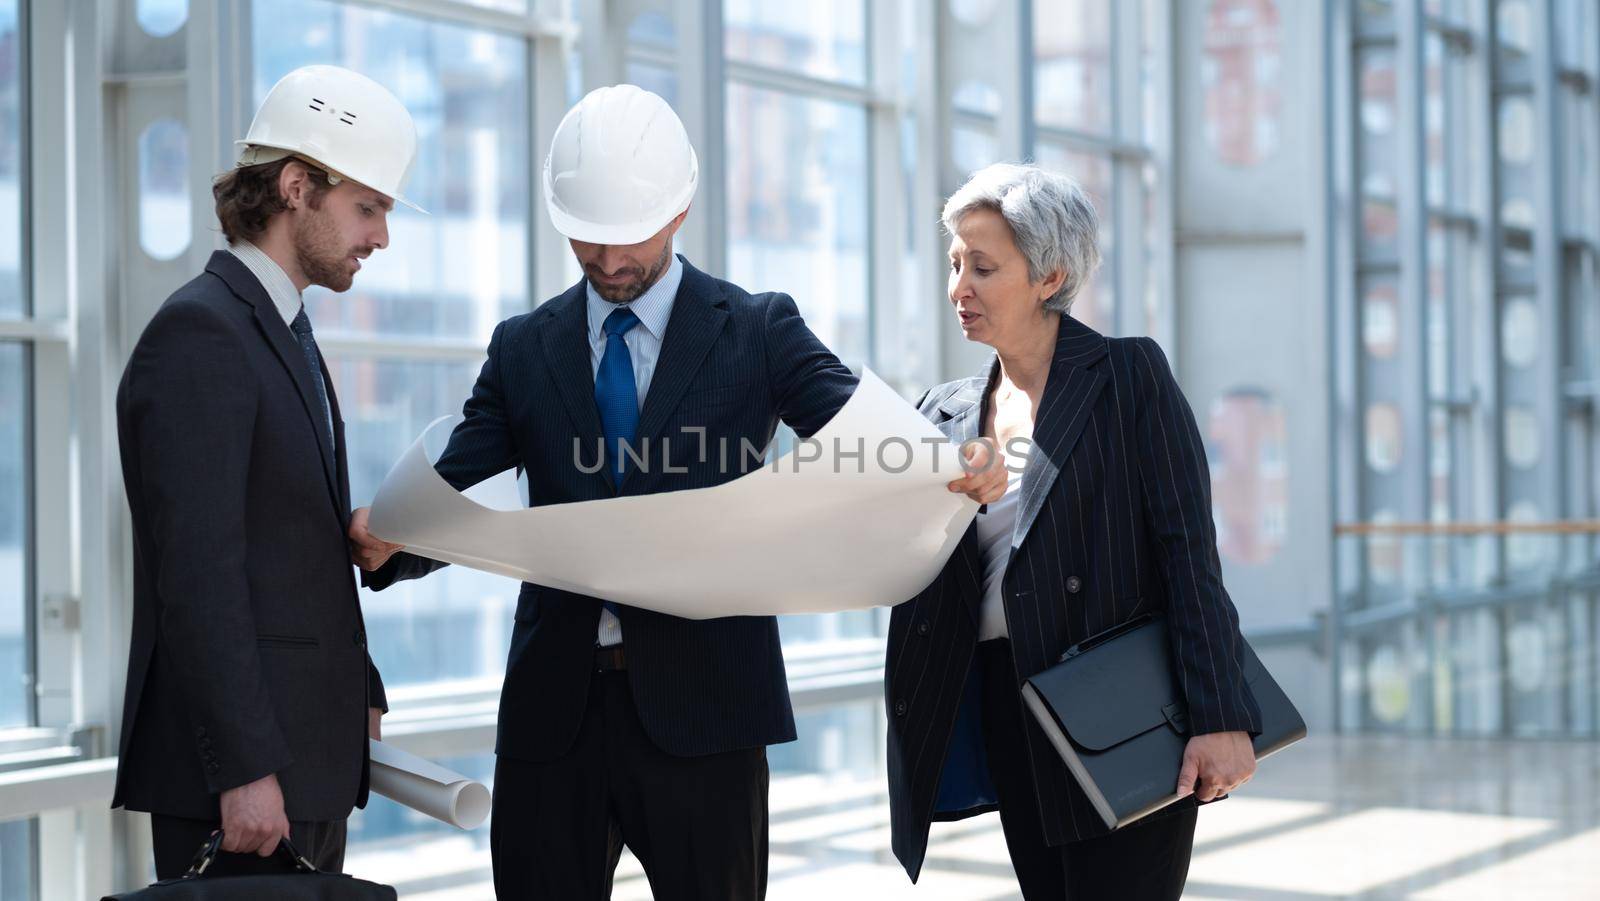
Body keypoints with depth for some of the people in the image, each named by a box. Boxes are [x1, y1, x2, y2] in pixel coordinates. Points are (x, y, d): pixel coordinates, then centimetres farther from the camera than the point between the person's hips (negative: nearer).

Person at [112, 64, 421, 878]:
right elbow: (198, 572, -20)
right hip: (242, 769, -9)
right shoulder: (198, 333, -14)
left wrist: (359, 692, 16)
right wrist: (244, 770, -23)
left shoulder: (283, 335, 17)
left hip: (310, 752, 9)